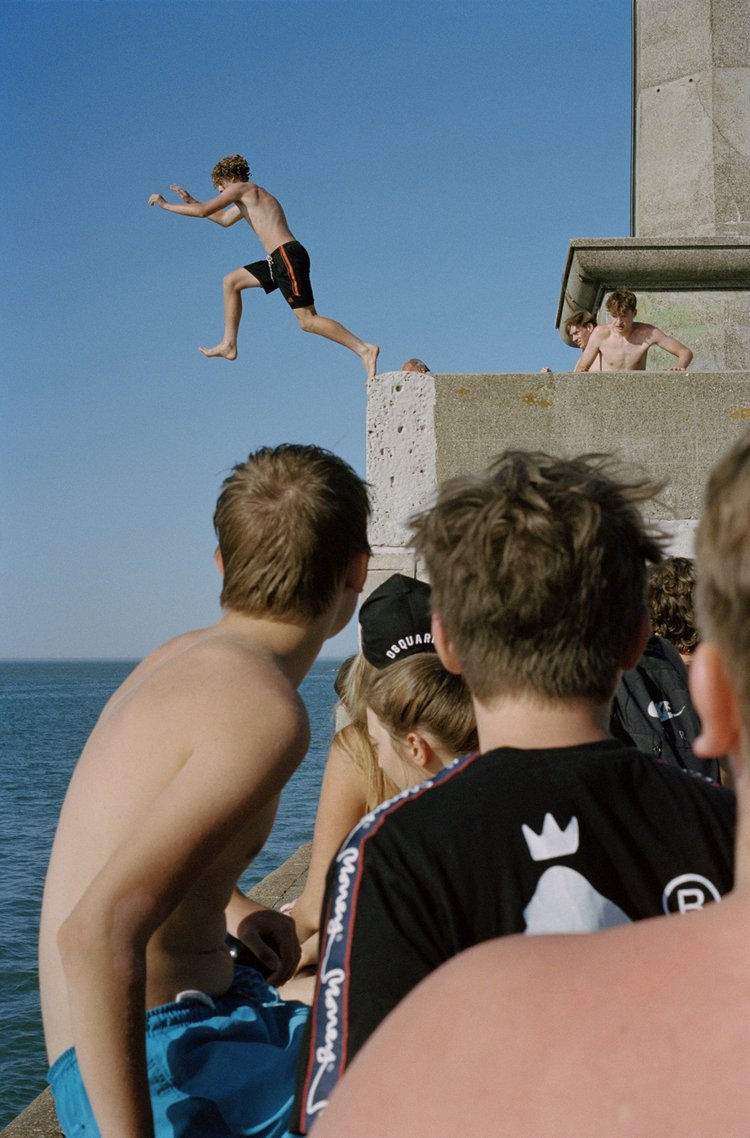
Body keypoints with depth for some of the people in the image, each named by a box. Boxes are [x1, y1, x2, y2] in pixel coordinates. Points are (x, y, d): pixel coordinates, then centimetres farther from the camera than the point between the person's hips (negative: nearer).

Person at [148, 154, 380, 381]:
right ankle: (229, 345, 17)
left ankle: (364, 349, -15)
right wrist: (189, 199, 40)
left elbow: (203, 211, -4)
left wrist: (165, 205, 8)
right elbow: (223, 219, 44)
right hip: (280, 260, 10)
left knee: (308, 321, -13)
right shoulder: (248, 198, 28)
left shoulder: (242, 188, 0)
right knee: (231, 281, 19)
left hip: (288, 256, -10)